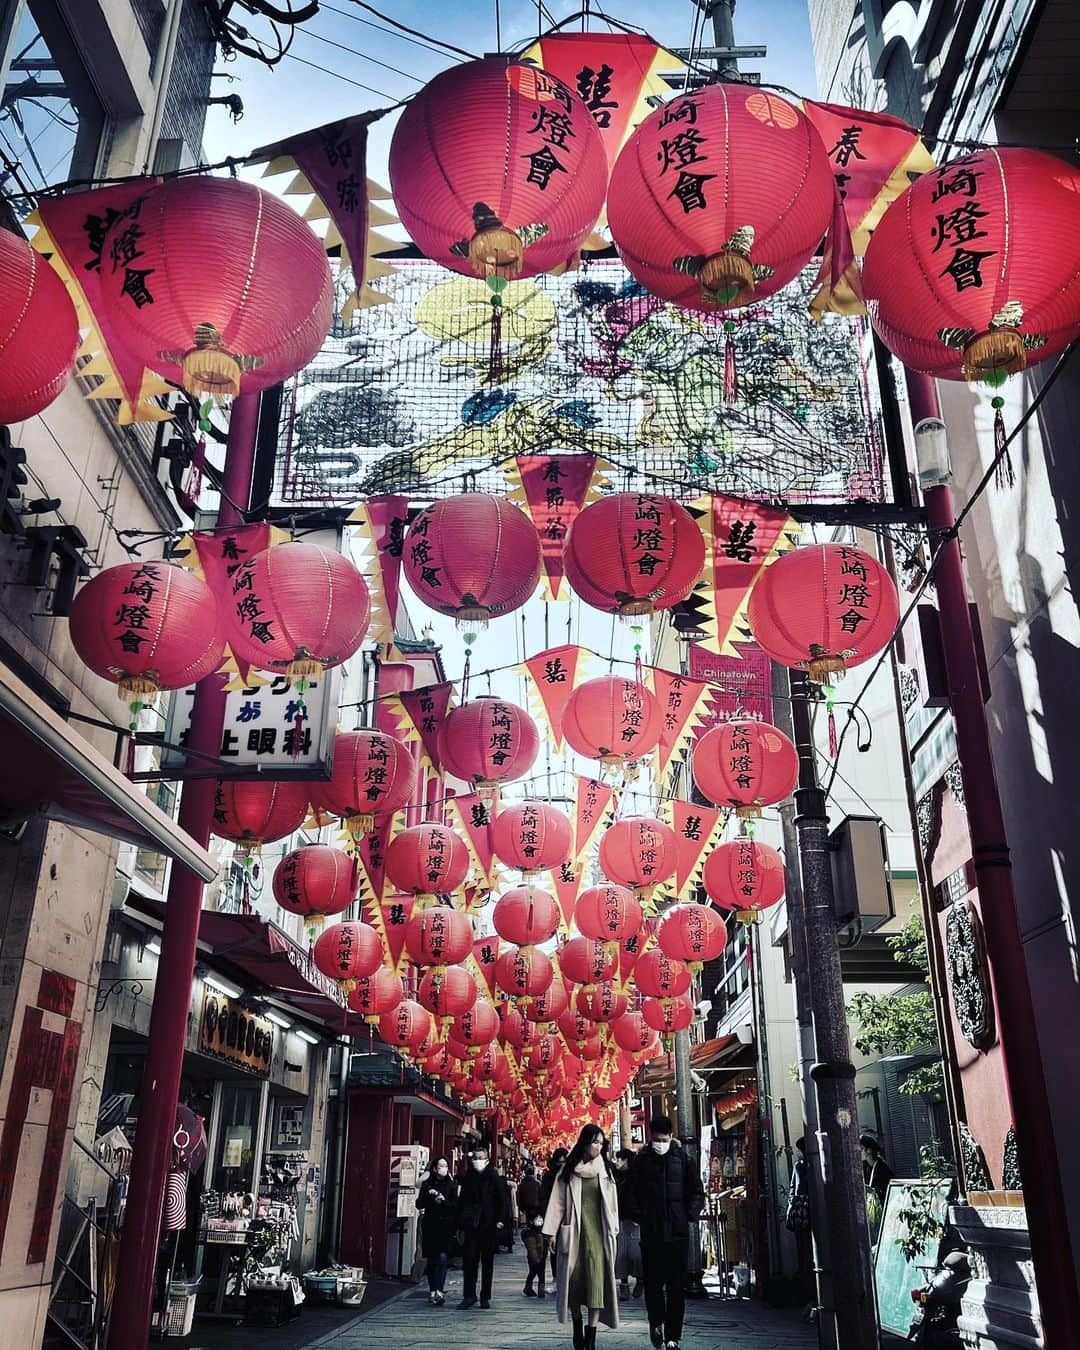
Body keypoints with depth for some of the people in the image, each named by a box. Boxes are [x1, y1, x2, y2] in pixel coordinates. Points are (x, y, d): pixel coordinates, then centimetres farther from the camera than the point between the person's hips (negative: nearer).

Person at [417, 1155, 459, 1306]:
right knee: (431, 1260, 7)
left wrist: (444, 1201, -18)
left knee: (443, 1257, -15)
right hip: (430, 1227, 2)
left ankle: (438, 1291, -16)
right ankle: (432, 1290, 20)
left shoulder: (452, 1184, 4)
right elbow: (419, 1204, 3)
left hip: (446, 1227, -2)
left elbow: (455, 1206, -1)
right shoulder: (427, 1184, 7)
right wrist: (428, 1195, -14)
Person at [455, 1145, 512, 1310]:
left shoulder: (494, 1178, -2)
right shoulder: (468, 1179, 7)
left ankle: (485, 1297, 16)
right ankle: (469, 1296, 7)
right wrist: (460, 1226, 8)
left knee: (487, 1263, 7)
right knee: (469, 1261, -3)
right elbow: (461, 1202, 11)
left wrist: (501, 1220, -13)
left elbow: (503, 1200, -4)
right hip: (471, 1227, 2)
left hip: (489, 1227, -2)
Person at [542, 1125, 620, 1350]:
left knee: (597, 1280, -8)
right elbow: (558, 1201, 2)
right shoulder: (568, 1170, 3)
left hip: (598, 1231, 0)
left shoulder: (605, 1170, 7)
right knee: (574, 1279, 3)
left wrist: (613, 1231, 6)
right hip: (573, 1230, 0)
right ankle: (577, 1325, 25)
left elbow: (612, 1202, 9)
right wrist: (551, 1231, -2)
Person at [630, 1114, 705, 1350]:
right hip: (651, 1233, 0)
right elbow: (632, 1192, 8)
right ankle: (656, 1321, 31)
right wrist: (640, 1215, -1)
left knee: (677, 1286, 3)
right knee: (652, 1282, 5)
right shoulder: (641, 1161, 1)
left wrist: (690, 1214, -4)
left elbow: (697, 1191, 6)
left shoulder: (683, 1159, 0)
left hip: (678, 1232, 0)